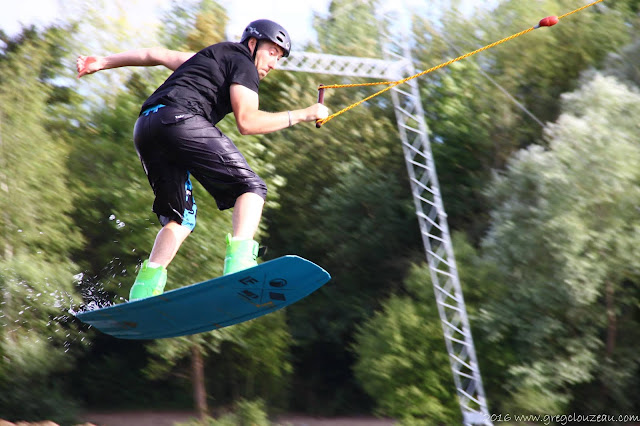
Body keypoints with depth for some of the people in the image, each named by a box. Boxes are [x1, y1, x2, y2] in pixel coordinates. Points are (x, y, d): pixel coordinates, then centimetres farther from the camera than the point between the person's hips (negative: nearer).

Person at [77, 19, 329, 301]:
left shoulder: (211, 57, 35)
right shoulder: (243, 63, 9)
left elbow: (154, 55, 38)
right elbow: (247, 122, -5)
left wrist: (102, 62, 45)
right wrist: (303, 115, 2)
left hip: (144, 129, 9)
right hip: (180, 119, -9)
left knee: (181, 217, 13)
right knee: (251, 187, -6)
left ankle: (144, 290, -2)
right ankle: (239, 263, -28)